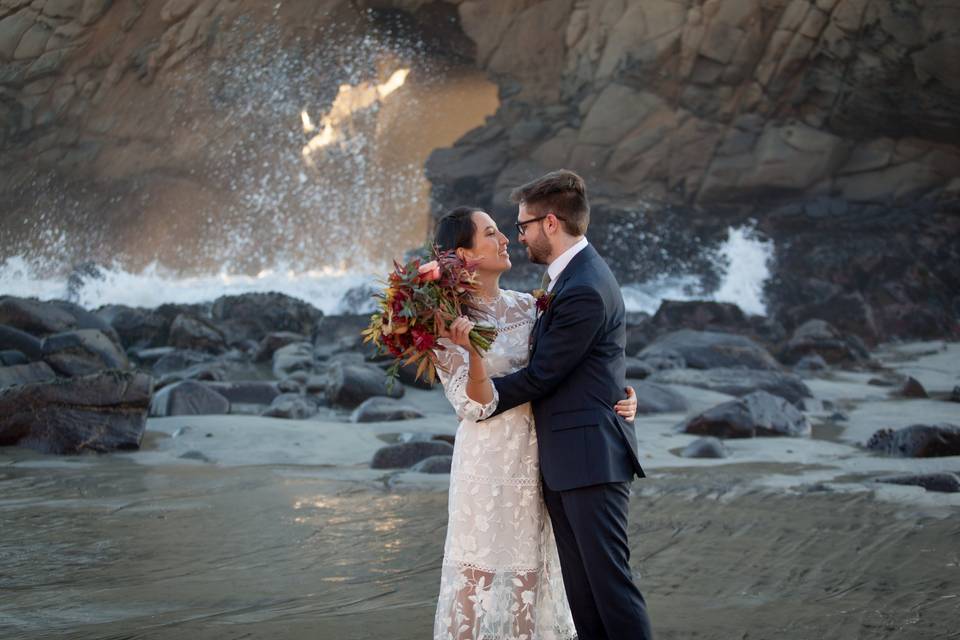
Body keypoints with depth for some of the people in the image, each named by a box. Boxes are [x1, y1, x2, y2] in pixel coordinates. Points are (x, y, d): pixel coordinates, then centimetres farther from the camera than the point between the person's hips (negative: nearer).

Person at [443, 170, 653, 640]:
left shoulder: (584, 290, -18)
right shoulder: (570, 275, 14)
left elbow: (540, 376, -15)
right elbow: (545, 360, 17)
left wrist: (483, 398, -3)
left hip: (590, 456, -10)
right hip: (562, 460, 10)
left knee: (608, 579, -7)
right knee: (580, 588, 10)